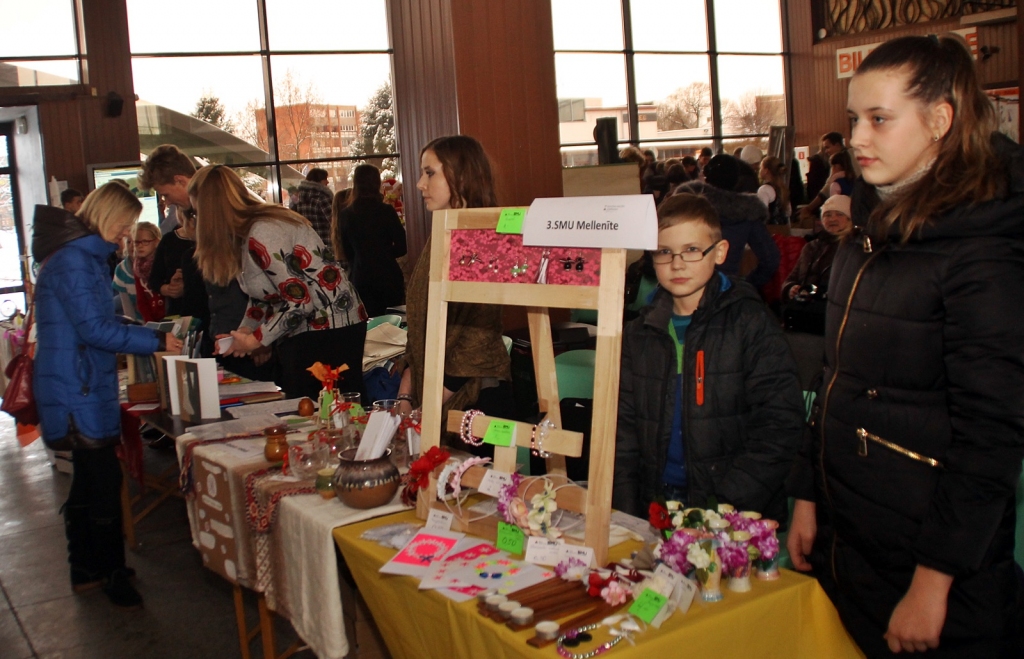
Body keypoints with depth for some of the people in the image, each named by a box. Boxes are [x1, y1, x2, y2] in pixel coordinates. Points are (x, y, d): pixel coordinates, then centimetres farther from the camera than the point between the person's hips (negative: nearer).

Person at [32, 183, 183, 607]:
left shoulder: (87, 256, 15)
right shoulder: (73, 260, -17)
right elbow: (94, 329, -20)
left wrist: (149, 337, 11)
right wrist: (155, 342, -14)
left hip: (88, 386, 10)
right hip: (77, 391, -10)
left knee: (89, 481, 16)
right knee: (105, 482, -3)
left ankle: (86, 570, 27)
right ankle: (112, 572, 10)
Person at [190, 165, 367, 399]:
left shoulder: (262, 235, -22)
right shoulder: (248, 232, 7)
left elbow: (300, 303, -22)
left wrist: (254, 341, -13)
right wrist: (242, 332, 10)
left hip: (328, 333, -10)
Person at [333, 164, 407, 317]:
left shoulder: (345, 215, -1)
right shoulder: (387, 211, -8)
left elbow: (347, 252, 8)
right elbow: (401, 248, -4)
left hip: (360, 277, 2)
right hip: (388, 276, -2)